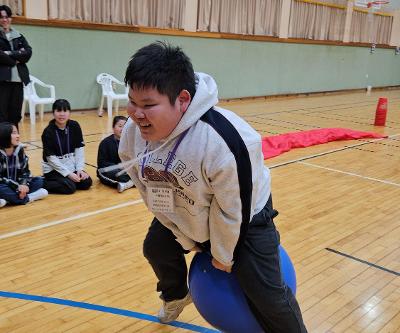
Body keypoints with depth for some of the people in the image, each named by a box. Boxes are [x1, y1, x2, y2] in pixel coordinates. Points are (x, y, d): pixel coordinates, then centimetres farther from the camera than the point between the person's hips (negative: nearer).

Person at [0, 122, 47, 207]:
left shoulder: (19, 149, 1)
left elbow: (25, 170, 2)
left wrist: (23, 184, -18)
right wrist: (17, 186, -26)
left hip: (17, 185, 6)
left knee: (39, 181, -9)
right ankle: (27, 198, -20)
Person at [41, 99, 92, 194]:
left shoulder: (75, 126, -3)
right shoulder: (48, 132, -16)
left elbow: (79, 149, -1)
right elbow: (51, 158, -16)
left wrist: (80, 169, -11)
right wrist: (68, 174, -20)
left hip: (71, 166, 5)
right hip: (53, 169, -5)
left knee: (87, 182, -13)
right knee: (69, 187, -25)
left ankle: (67, 180, 10)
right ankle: (43, 183, -5)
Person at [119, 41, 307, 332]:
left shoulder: (223, 140, -43)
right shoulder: (133, 133, -21)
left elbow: (232, 209, -27)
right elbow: (151, 192, -6)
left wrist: (223, 254, -10)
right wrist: (187, 239, 2)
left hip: (243, 218, -6)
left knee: (265, 292, -8)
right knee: (157, 249, 18)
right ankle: (176, 296, 51)